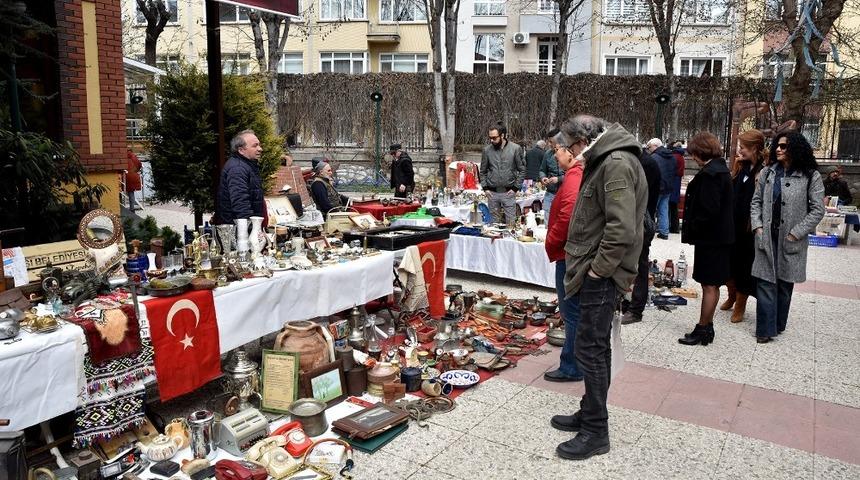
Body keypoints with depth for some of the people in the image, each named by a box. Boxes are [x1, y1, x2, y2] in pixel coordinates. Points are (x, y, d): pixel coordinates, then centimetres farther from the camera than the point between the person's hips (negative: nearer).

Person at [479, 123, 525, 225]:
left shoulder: (516, 149, -4)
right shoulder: (487, 150, 2)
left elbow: (522, 170, -1)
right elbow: (483, 171, 10)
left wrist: (515, 188, -6)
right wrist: (485, 188, 0)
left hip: (508, 193, -2)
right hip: (492, 193, 2)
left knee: (511, 222, 0)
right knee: (495, 223, 11)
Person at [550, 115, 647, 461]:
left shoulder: (617, 164, -17)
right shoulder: (604, 161, 16)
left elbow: (622, 229, -26)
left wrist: (597, 269, -18)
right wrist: (588, 265, 15)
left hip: (602, 276, -10)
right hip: (595, 272, 10)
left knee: (590, 350, -3)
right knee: (596, 348, 17)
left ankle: (595, 432, 9)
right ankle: (590, 415, 30)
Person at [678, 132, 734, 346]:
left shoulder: (710, 173, -19)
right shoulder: (720, 168, 12)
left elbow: (708, 210, -23)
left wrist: (691, 230, -11)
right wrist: (692, 229, 12)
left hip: (711, 237, -10)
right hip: (719, 235, 10)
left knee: (709, 285, -2)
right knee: (711, 284, 15)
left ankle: (702, 330, 7)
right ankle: (707, 327, 24)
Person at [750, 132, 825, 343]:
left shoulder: (811, 176, -3)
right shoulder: (767, 173, 7)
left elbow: (817, 210, -5)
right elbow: (756, 202, 10)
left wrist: (796, 233, -10)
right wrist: (757, 226, -3)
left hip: (791, 240, -2)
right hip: (767, 237, 2)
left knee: (785, 283, 9)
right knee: (765, 282, -2)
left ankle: (778, 325, 23)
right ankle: (765, 329, 3)